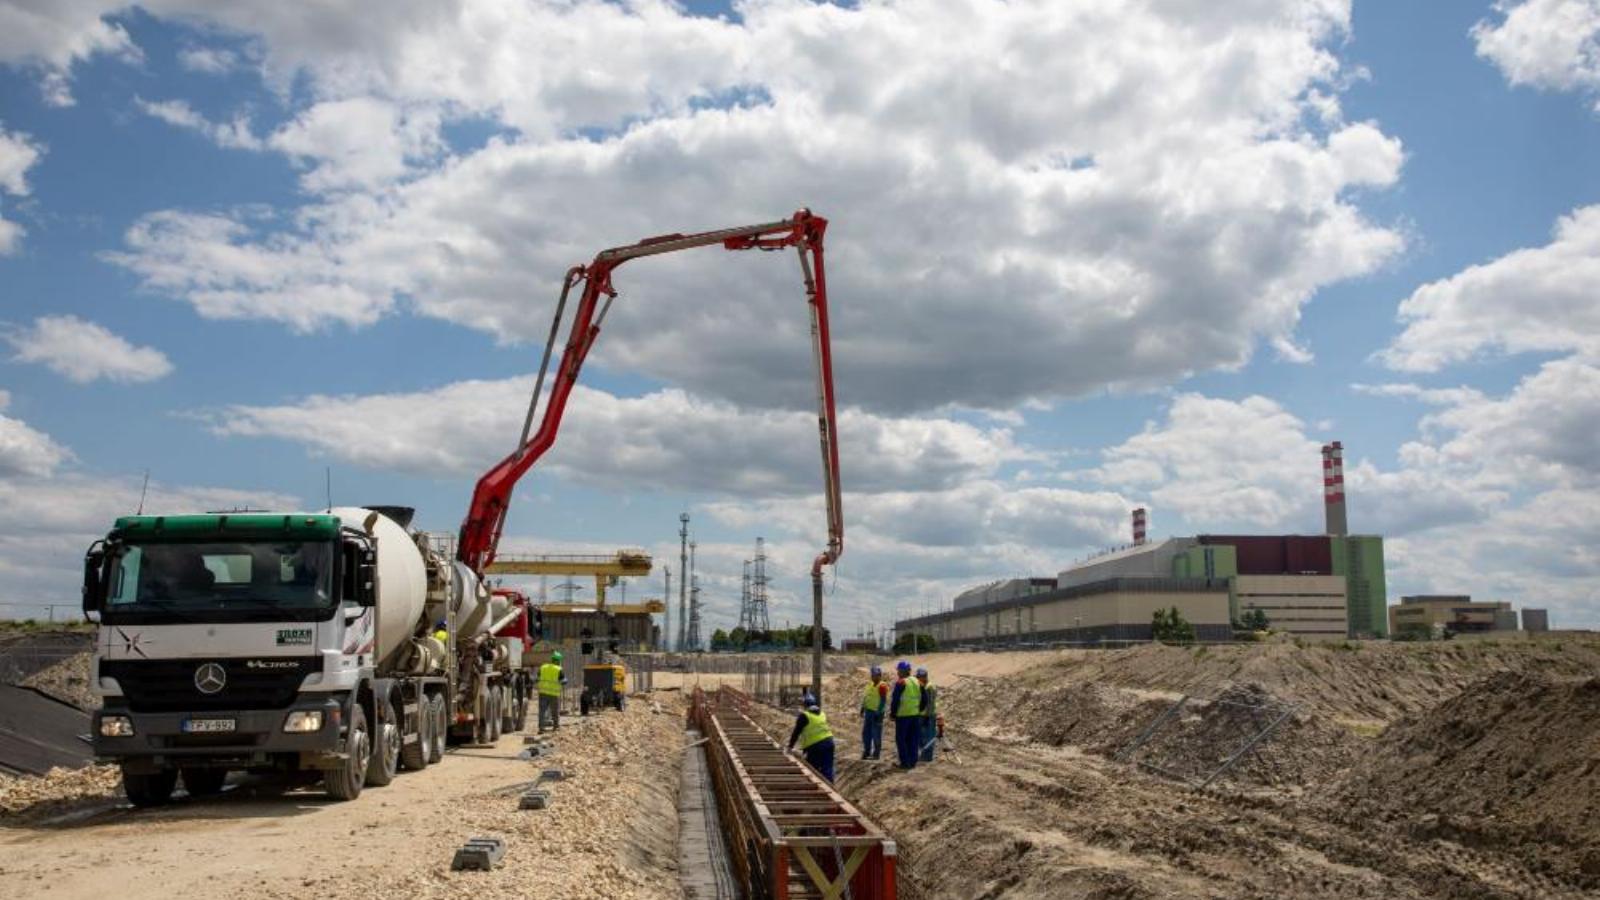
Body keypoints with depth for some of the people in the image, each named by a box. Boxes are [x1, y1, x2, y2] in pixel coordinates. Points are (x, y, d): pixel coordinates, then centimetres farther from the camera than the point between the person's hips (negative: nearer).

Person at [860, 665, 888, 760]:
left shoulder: (882, 686, -16)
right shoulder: (870, 684, 11)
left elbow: (883, 700, -20)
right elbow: (865, 697, 19)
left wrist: (878, 713, -21)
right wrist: (862, 708, 18)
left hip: (876, 713, -9)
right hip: (868, 711, 9)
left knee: (876, 734, -2)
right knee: (866, 732, 14)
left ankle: (876, 754, 7)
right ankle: (866, 752, 25)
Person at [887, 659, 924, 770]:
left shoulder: (901, 683, -12)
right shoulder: (917, 682, 11)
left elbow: (895, 700, -15)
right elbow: (923, 699, 15)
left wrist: (893, 713, -5)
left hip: (903, 715, -7)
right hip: (915, 715, 7)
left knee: (901, 739, 1)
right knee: (913, 740, 12)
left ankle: (904, 762, 0)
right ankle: (912, 762, 14)